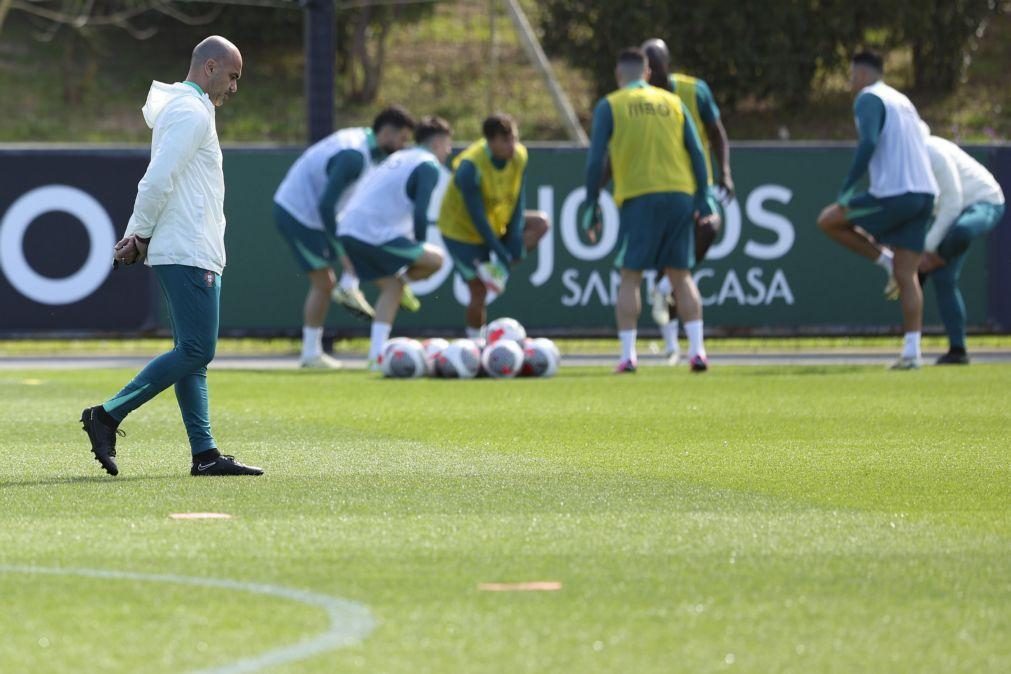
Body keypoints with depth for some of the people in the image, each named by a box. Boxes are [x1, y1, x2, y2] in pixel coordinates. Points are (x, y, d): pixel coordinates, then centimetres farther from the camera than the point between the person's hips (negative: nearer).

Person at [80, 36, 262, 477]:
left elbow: (157, 182, 19)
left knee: (193, 355, 7)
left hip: (194, 256, 11)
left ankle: (204, 453, 5)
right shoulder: (191, 112, -11)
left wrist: (136, 235, 6)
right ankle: (108, 415, -10)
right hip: (188, 254, -11)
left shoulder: (181, 110, 22)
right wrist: (142, 236, -9)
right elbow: (158, 180, -19)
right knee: (196, 352, -11)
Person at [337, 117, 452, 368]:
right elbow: (420, 213, -12)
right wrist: (419, 247, 4)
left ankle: (376, 354, 9)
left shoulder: (399, 158, 26)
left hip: (348, 230, 9)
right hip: (375, 234, -9)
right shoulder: (428, 166, -2)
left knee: (392, 286, 17)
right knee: (436, 260, 0)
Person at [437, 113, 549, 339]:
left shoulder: (519, 156, -13)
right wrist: (501, 253, -28)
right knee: (479, 292, -8)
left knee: (541, 223, -9)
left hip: (498, 222, 7)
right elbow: (477, 217, -29)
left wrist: (515, 238, -23)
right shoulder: (470, 166, -31)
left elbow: (518, 200, -8)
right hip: (462, 230, -7)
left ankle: (496, 270, -17)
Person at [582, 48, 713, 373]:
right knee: (680, 274, 10)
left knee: (630, 276, 3)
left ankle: (628, 355, -5)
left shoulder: (610, 106, 5)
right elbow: (697, 152, 9)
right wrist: (702, 200, 10)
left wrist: (591, 208, 3)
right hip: (680, 194, 3)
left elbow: (595, 160, -1)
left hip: (639, 199, -3)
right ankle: (697, 349, 0)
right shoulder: (672, 102, 14)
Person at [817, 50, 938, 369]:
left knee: (828, 221, 8)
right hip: (924, 193, 8)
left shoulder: (868, 99, -3)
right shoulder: (902, 101, 23)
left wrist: (847, 189, -16)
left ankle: (887, 262, 4)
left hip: (894, 195, -8)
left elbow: (868, 143, -19)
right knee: (907, 275, 7)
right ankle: (912, 351, -1)